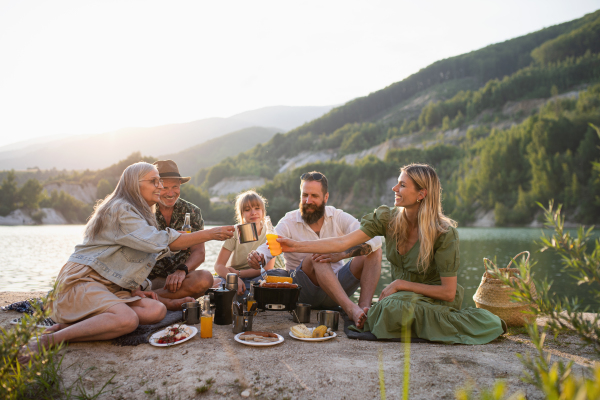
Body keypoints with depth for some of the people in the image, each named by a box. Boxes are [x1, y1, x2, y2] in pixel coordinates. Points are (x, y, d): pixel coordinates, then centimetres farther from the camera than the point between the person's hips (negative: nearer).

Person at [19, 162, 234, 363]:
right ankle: (48, 340, -25)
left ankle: (70, 323, -15)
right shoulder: (120, 210, -12)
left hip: (111, 285, 9)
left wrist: (135, 288, 4)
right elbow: (159, 241, -22)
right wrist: (209, 234, -21)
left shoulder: (142, 215, 20)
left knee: (156, 311, -16)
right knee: (128, 319, -33)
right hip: (82, 279, -9)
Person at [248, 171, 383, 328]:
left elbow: (373, 239, -14)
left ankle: (364, 307, -32)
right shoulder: (289, 222, -1)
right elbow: (269, 246, -18)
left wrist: (340, 254, -31)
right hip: (304, 291, -2)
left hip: (338, 288, 3)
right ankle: (350, 309, -45)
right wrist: (258, 257, -43)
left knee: (373, 251, -16)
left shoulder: (339, 218, 1)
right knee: (314, 259, -33)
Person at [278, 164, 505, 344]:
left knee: (393, 309, -32)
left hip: (433, 298, -5)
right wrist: (296, 246, -21)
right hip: (403, 296, 5)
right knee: (391, 309, -26)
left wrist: (400, 284, -19)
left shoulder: (444, 233, -20)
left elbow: (448, 292, -16)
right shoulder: (387, 219, -9)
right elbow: (342, 243, -14)